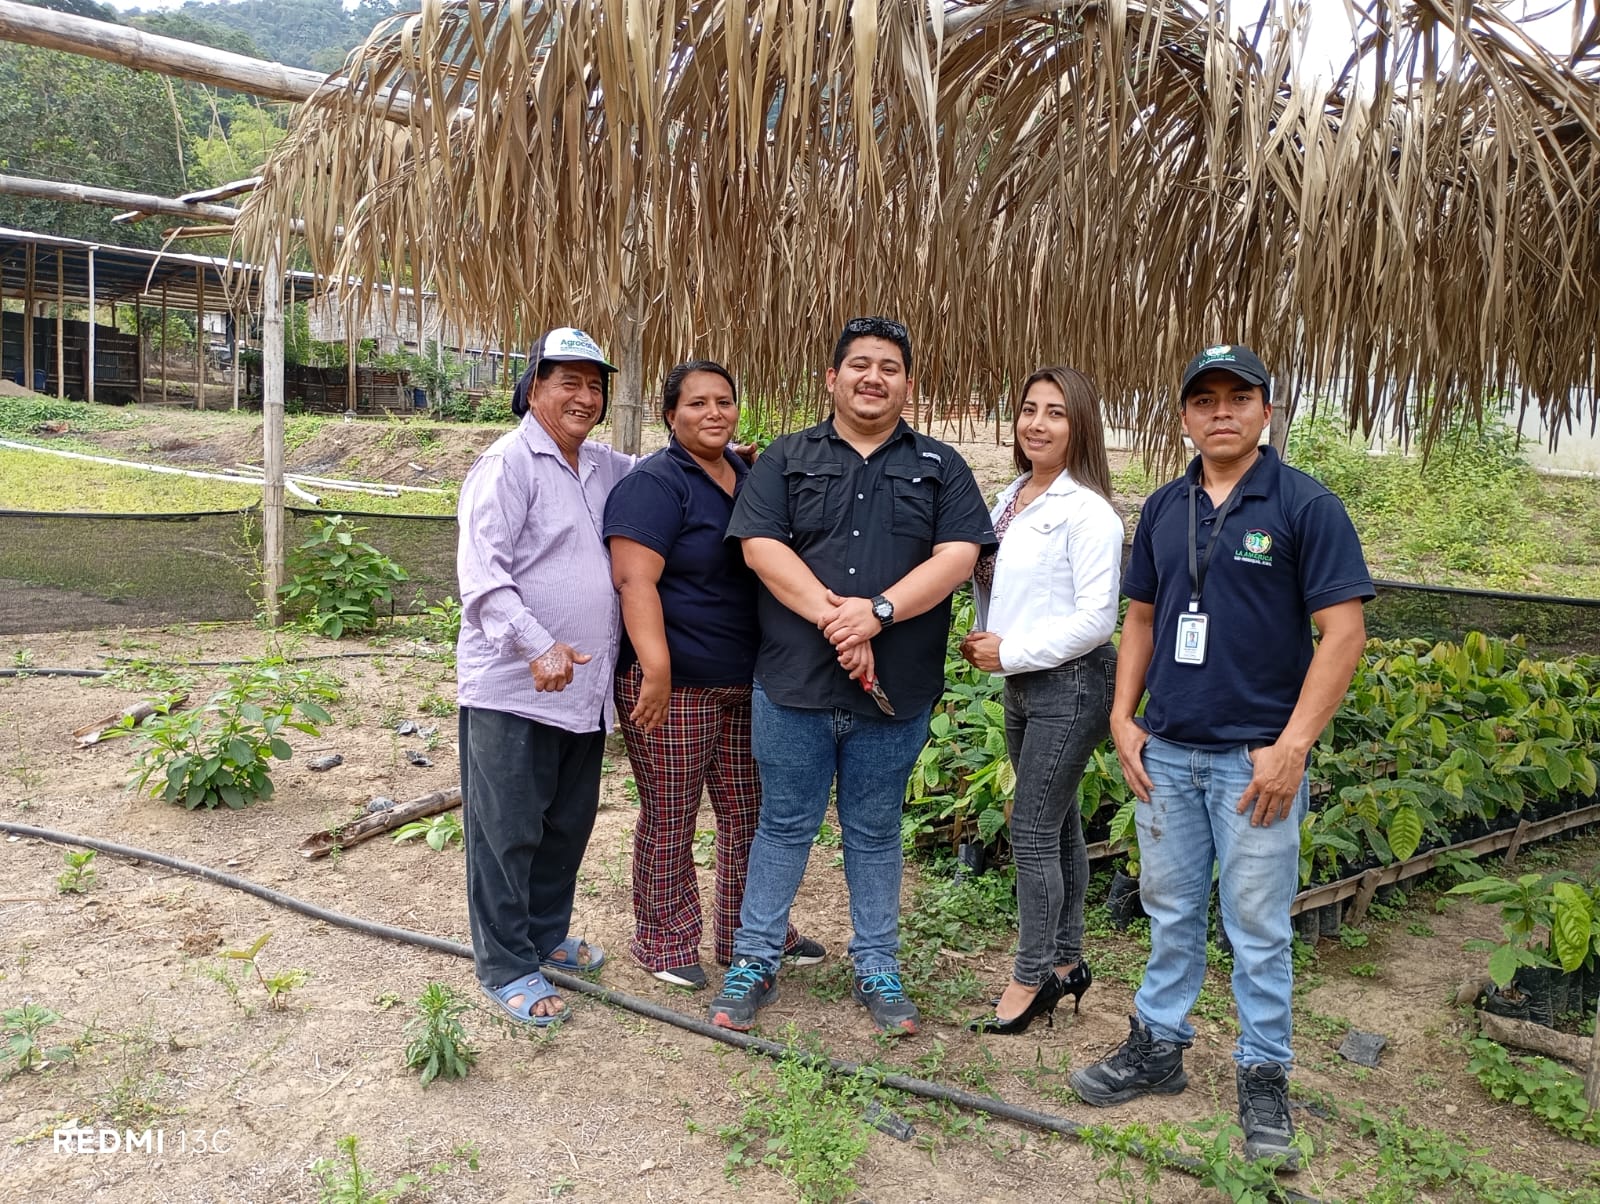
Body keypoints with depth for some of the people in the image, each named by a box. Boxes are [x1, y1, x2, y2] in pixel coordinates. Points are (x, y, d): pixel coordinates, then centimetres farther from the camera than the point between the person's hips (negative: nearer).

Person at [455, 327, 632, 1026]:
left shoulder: (605, 467, 14)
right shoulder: (508, 464, -10)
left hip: (583, 686, 8)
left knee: (569, 823, 18)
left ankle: (546, 935, 37)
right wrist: (537, 647, -29)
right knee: (507, 832, 3)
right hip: (513, 687, -8)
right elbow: (482, 574, -19)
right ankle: (506, 968, 16)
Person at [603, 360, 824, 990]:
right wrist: (656, 669, -28)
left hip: (746, 683, 8)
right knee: (669, 820, 6)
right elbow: (634, 581, -21)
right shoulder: (654, 484, -12)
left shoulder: (748, 476, 12)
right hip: (675, 686, -7)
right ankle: (664, 942, 23)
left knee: (748, 814, 15)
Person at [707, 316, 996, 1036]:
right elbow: (760, 546, -7)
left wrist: (878, 611, -19)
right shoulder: (786, 460, 6)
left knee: (875, 833, 13)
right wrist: (832, 618, -18)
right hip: (793, 682, 0)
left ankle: (877, 968, 27)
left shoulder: (939, 468, 8)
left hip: (896, 691, 1)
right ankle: (754, 963, 23)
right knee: (785, 826, 10)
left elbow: (958, 556, -5)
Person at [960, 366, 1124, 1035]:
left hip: (1070, 684, -8)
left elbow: (1096, 618, -19)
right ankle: (1066, 961, 29)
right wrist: (986, 643, 4)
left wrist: (1010, 652, -16)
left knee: (1033, 833, -4)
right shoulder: (1011, 498, 9)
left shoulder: (1087, 512, -16)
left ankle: (1032, 978, 10)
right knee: (1057, 824, 16)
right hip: (1021, 682, 9)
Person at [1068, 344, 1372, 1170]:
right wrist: (1122, 716, 4)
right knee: (1170, 912, 16)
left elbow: (1343, 631, -11)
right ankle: (1158, 1045, 31)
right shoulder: (1164, 508, 8)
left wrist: (1292, 746, -16)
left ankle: (1263, 1079, 22)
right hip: (1165, 752, 5)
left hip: (1254, 758, -4)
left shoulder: (1306, 506, -8)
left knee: (1257, 929, 6)